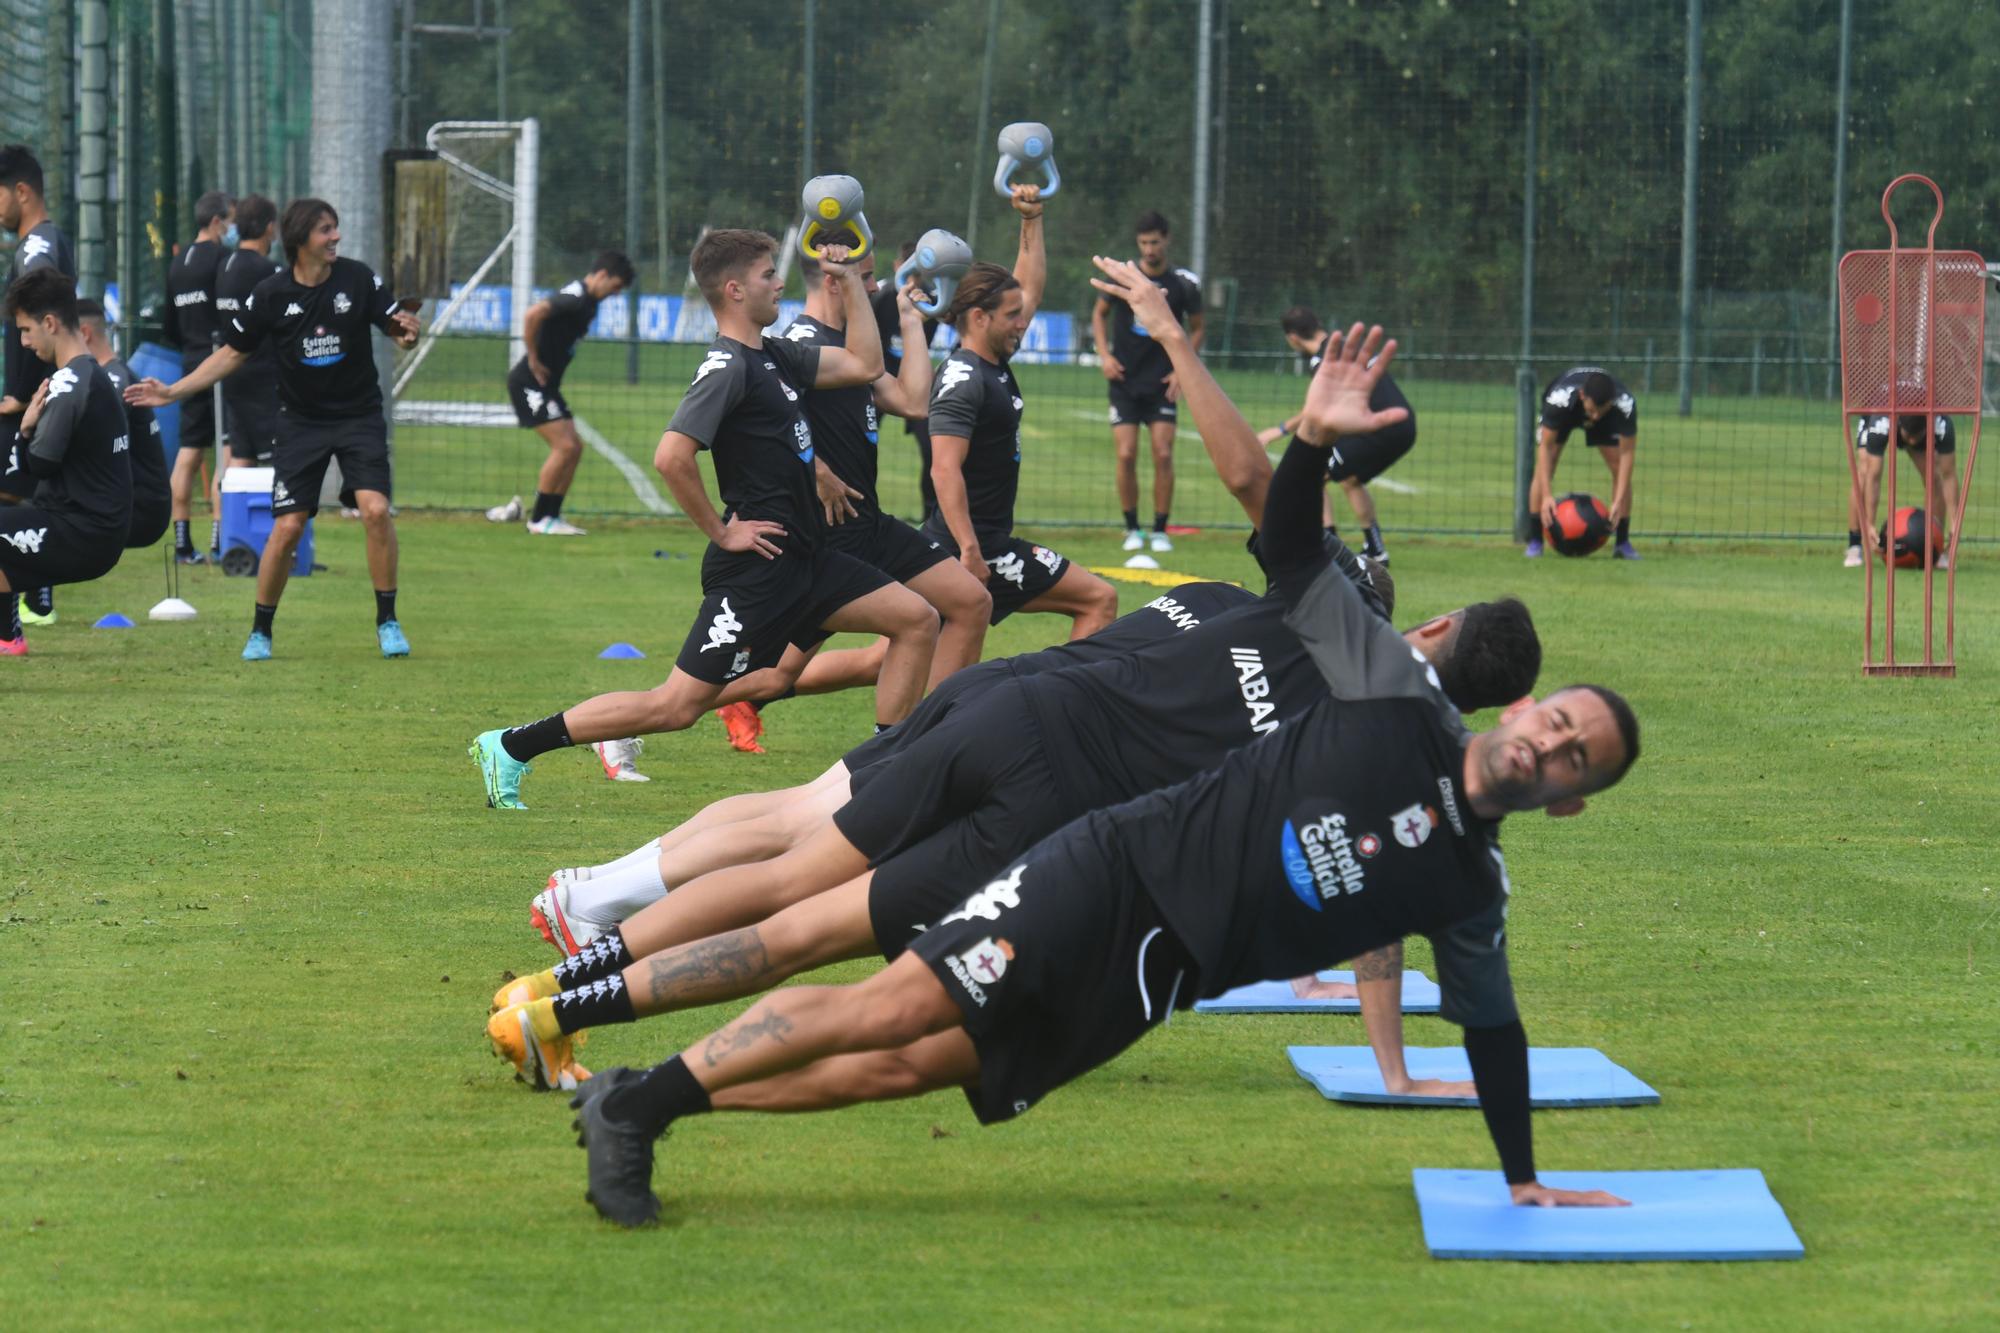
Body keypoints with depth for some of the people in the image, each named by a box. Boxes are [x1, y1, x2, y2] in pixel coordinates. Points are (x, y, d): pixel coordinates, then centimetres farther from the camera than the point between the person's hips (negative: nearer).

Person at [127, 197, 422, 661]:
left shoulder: (358, 278, -8)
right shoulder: (271, 294, -7)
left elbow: (396, 328, -1)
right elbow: (233, 353, 4)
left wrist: (406, 332, -27)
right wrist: (172, 392, -2)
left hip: (359, 416, 0)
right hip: (303, 423, 0)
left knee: (375, 509, -18)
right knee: (286, 528, -5)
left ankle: (387, 622, -3)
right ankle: (260, 632, 13)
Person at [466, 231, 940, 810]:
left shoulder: (773, 355, 13)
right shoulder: (727, 367, -17)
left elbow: (864, 365, 21)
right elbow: (671, 456, -28)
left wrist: (850, 282, 14)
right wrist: (721, 532, -18)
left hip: (803, 560, 10)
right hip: (755, 567, -10)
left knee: (916, 619, 7)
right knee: (677, 706, -9)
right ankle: (513, 746, -1)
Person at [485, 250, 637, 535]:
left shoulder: (587, 300, 11)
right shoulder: (576, 297, -20)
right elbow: (534, 313, -35)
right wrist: (533, 359, -23)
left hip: (546, 384, 10)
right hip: (529, 381, -10)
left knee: (574, 447, 6)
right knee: (564, 445, -14)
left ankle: (551, 515, 12)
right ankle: (539, 519, -5)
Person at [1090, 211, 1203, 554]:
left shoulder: (1184, 284, -2)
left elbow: (1196, 329, 11)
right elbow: (1099, 313, 13)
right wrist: (1104, 355, 0)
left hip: (1162, 383, 0)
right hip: (1124, 381, 0)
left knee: (1163, 454, -9)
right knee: (1126, 455, -8)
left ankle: (1160, 530, 2)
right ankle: (1132, 529, 5)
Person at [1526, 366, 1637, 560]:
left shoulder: (1626, 405, -41)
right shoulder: (1559, 399, -45)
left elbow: (1626, 454, -35)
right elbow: (1545, 447, -38)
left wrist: (1619, 501, -42)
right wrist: (1547, 496, -44)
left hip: (1610, 419, 1)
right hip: (1564, 413, -1)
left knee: (1621, 470, -13)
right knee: (1543, 469, -17)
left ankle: (1623, 543, -2)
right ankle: (1535, 542, -9)